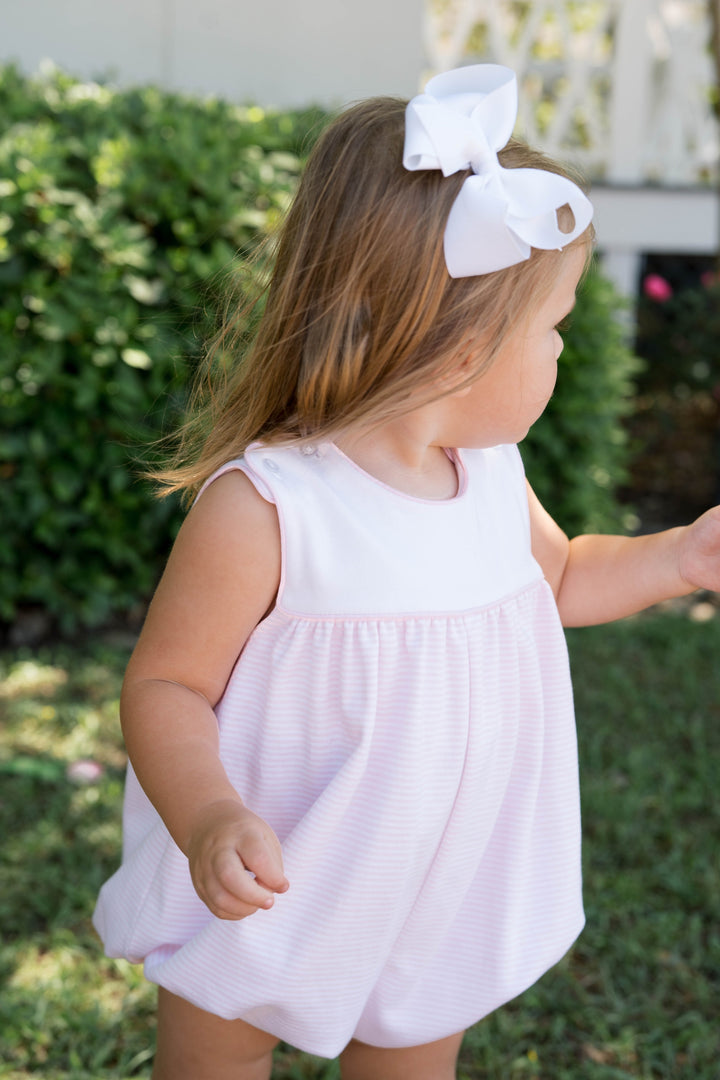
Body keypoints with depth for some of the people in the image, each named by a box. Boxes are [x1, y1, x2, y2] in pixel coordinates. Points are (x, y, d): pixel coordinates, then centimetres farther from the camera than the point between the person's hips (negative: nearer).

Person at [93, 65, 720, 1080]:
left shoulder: (493, 468, -5)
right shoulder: (261, 507, -28)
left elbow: (557, 578, 15)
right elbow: (165, 686, -21)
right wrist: (208, 818, -37)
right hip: (268, 901, -5)